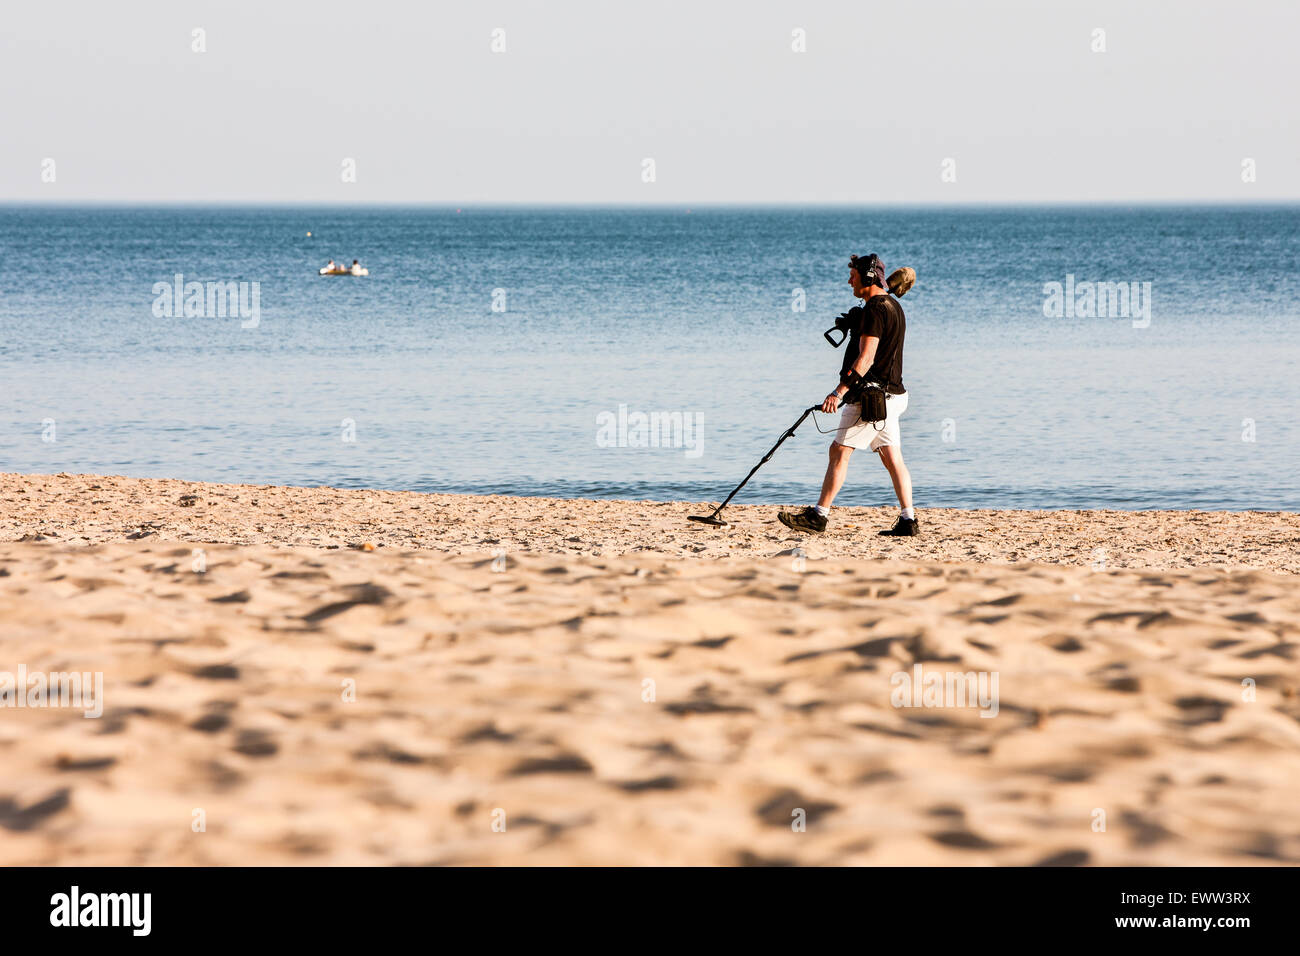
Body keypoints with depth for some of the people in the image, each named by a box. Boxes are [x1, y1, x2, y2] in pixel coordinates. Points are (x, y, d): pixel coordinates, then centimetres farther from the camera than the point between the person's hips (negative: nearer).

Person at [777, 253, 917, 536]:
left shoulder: (874, 310, -15)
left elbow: (866, 358, -23)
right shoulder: (893, 306, 17)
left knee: (840, 450, -7)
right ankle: (908, 521, 2)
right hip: (891, 393, 10)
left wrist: (840, 391, -27)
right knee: (892, 457, 7)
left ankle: (819, 516, -8)